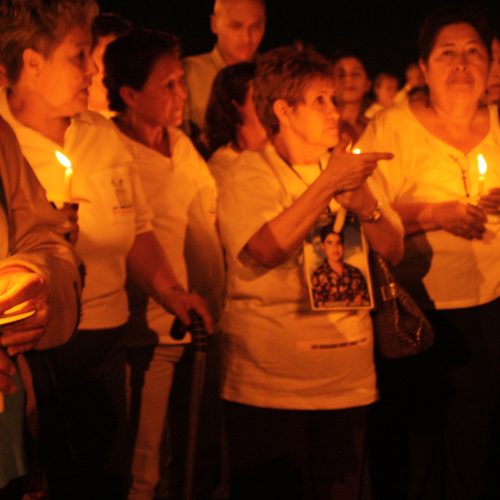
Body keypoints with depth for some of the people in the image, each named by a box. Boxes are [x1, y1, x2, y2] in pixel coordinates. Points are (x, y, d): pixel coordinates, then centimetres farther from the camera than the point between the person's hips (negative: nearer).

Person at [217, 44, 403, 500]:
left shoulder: (352, 169, 12)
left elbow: (394, 252, 7)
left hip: (348, 374, 5)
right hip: (269, 381, -5)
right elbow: (266, 250, -23)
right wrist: (328, 185, -22)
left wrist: (366, 205, -12)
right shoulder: (251, 173, -5)